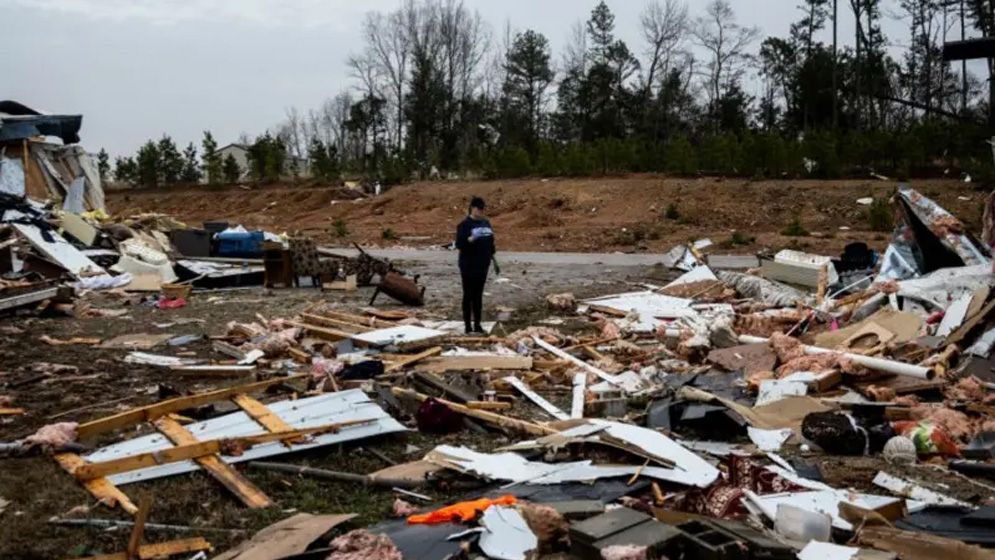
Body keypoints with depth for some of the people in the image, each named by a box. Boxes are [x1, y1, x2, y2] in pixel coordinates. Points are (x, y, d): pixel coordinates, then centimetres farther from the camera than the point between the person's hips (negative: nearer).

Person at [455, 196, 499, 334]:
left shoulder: (485, 223, 12)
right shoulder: (465, 224, -9)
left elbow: (490, 244, 19)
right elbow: (459, 244, -17)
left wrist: (494, 261, 19)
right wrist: (472, 238, -32)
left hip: (482, 265, 6)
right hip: (469, 266, -6)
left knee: (478, 295, 10)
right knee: (468, 295, -2)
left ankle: (477, 324, 16)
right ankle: (468, 326, 1)